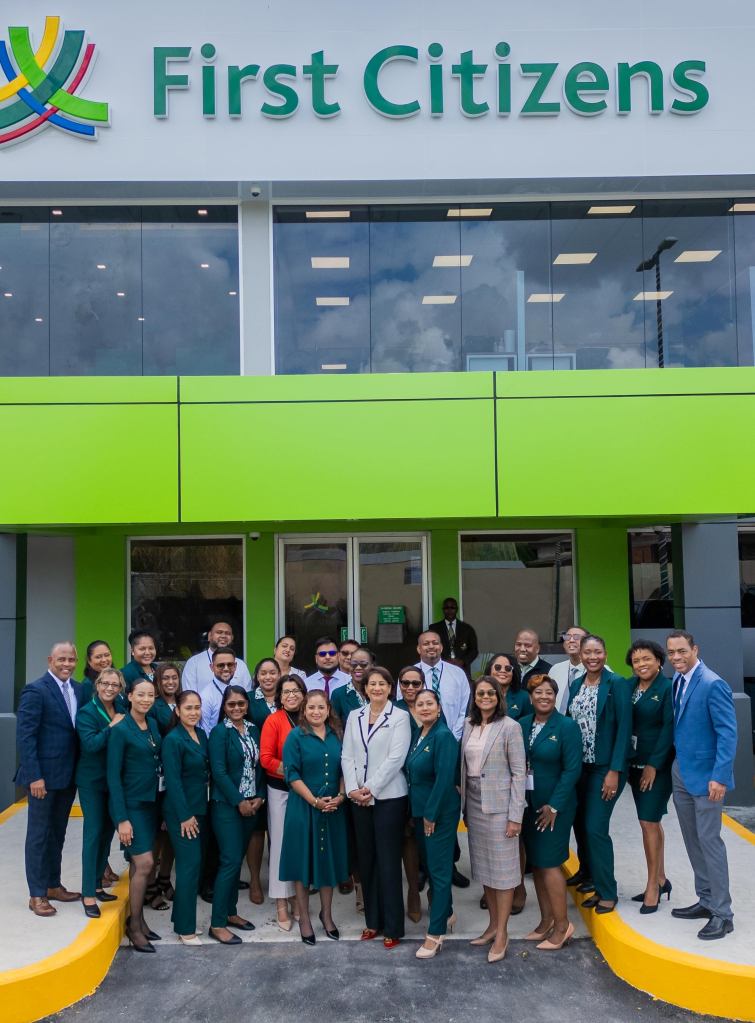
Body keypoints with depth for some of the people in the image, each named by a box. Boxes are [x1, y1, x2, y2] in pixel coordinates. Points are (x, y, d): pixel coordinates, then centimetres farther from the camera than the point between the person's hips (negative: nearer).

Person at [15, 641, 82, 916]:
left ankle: (53, 885, 29)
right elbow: (24, 736, -15)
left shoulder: (78, 689, 7)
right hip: (44, 775, -6)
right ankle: (37, 894, 15)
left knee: (57, 833, 17)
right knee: (39, 835, 5)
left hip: (68, 775, 6)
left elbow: (79, 729, 8)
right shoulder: (35, 691, -13)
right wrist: (34, 776, -19)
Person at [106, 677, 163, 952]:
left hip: (151, 803, 6)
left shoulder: (153, 725, 6)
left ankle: (138, 920, 24)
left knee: (138, 864, 13)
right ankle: (134, 926, 6)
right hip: (131, 804, -6)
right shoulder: (121, 730, -13)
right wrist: (121, 818, -17)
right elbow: (113, 776, -14)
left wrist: (158, 803, 6)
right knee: (144, 863, -9)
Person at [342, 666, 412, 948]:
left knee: (388, 861, -2)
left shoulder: (400, 717, -4)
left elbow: (396, 758, -12)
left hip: (388, 797, -4)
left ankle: (392, 927, 7)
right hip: (359, 798, 4)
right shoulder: (354, 716, 9)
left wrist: (371, 788, -14)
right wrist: (352, 788, -7)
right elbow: (347, 756, 6)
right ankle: (372, 921, 22)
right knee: (366, 860, 9)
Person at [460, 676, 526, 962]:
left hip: (499, 804, -6)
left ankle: (502, 933, 13)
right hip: (474, 804, 6)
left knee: (502, 868, 2)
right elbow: (464, 767, 9)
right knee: (483, 866, 14)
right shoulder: (469, 725, 6)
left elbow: (519, 772, -11)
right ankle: (493, 924, 27)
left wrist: (515, 816, -13)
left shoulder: (510, 727, -10)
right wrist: (464, 807, 7)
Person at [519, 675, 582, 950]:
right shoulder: (522, 725, 3)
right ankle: (546, 922, 24)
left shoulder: (567, 726, -11)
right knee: (536, 864, 11)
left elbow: (572, 769, -13)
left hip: (554, 806, -5)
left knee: (549, 864, -3)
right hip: (528, 804, 5)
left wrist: (554, 806, -16)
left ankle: (562, 925, 12)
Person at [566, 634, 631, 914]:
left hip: (605, 768, -6)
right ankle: (587, 870, 38)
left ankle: (607, 892, 5)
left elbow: (624, 728, -13)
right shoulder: (576, 684, 8)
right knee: (579, 822, 14)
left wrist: (614, 771, -17)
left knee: (595, 828, -9)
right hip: (578, 766, 6)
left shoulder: (617, 684, -10)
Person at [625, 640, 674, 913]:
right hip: (635, 762, 6)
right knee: (651, 821, 14)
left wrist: (653, 765, -15)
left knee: (649, 821, -5)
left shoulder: (667, 688, -12)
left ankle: (653, 886, 7)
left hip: (658, 764, -6)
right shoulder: (630, 685, 4)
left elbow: (669, 728, -14)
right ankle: (661, 879, 27)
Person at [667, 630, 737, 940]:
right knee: (692, 841, 15)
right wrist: (676, 763, 7)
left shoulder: (712, 684, -18)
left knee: (709, 840, -2)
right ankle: (706, 900, 28)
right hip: (680, 772, 8)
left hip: (705, 775, -8)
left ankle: (722, 914, 8)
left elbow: (728, 733, -19)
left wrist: (720, 777, -22)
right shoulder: (677, 680, 6)